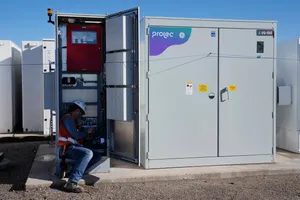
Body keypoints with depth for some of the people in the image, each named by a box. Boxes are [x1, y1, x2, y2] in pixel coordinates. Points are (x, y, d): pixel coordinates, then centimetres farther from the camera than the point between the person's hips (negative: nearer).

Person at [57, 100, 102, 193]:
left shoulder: (72, 120, 25)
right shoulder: (67, 118, -7)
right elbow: (75, 135, -14)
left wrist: (86, 136, 14)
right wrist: (87, 133, 2)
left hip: (73, 147, 10)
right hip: (67, 148, -10)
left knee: (97, 156, 1)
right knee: (88, 153, -35)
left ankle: (73, 172, -12)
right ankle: (71, 183, -41)